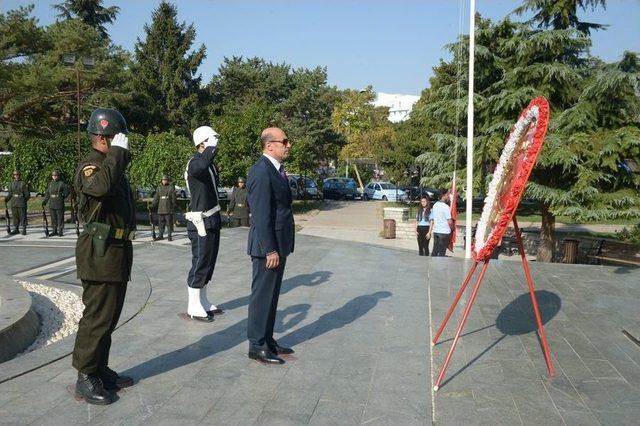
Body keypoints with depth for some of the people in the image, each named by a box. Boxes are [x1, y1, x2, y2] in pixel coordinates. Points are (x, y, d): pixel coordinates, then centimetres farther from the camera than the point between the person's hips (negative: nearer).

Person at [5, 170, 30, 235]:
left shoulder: (24, 183, -2)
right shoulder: (12, 184, 12)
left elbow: (27, 194, -3)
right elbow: (10, 194, 14)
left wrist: (25, 199, -17)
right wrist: (7, 199, -2)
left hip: (21, 203, -5)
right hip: (13, 203, 5)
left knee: (22, 216, -3)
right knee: (14, 216, 8)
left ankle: (24, 230, 2)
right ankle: (15, 229, 15)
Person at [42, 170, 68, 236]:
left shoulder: (61, 183, -2)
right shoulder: (50, 184, 13)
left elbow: (67, 192, 2)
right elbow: (47, 194, 16)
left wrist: (62, 196, -11)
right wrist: (44, 201, 8)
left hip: (59, 204, -5)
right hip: (52, 204, 5)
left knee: (60, 218, -2)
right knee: (53, 218, 8)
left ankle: (60, 231, 3)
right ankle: (54, 231, 15)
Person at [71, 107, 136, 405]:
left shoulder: (111, 165, 18)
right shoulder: (90, 165, -14)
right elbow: (100, 186, -40)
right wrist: (117, 152, -27)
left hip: (117, 251, 10)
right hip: (100, 254, -10)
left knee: (109, 317, 16)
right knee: (97, 317, -4)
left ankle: (100, 370, 27)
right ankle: (85, 379, 7)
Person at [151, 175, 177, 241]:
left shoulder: (171, 188, 2)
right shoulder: (159, 188, 12)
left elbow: (173, 199, 0)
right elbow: (156, 198, 14)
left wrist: (173, 207, -6)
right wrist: (152, 206, 6)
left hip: (168, 209, -3)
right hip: (160, 209, 3)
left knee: (169, 223, -1)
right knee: (161, 223, 8)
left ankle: (169, 236, 4)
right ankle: (160, 235, 16)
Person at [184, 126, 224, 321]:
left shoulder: (209, 163, 14)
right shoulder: (194, 162, -15)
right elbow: (202, 166, -42)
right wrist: (212, 147, -27)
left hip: (212, 221, 9)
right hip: (201, 223, -9)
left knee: (208, 263, 14)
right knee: (200, 264, -3)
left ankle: (203, 302, 25)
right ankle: (194, 307, 7)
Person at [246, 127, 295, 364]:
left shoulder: (276, 170, 13)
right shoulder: (261, 172, -18)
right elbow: (261, 216, -21)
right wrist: (270, 250, -21)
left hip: (279, 244, 10)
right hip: (268, 246, -10)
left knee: (272, 295, 16)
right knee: (262, 296, 1)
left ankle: (268, 340, 28)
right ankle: (256, 346, 11)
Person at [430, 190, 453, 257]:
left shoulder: (435, 205, 9)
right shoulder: (445, 206, -14)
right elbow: (449, 222, -15)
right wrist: (452, 228, 4)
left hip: (436, 231, 7)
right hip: (444, 232, -7)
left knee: (434, 251, 11)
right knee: (442, 252, -1)